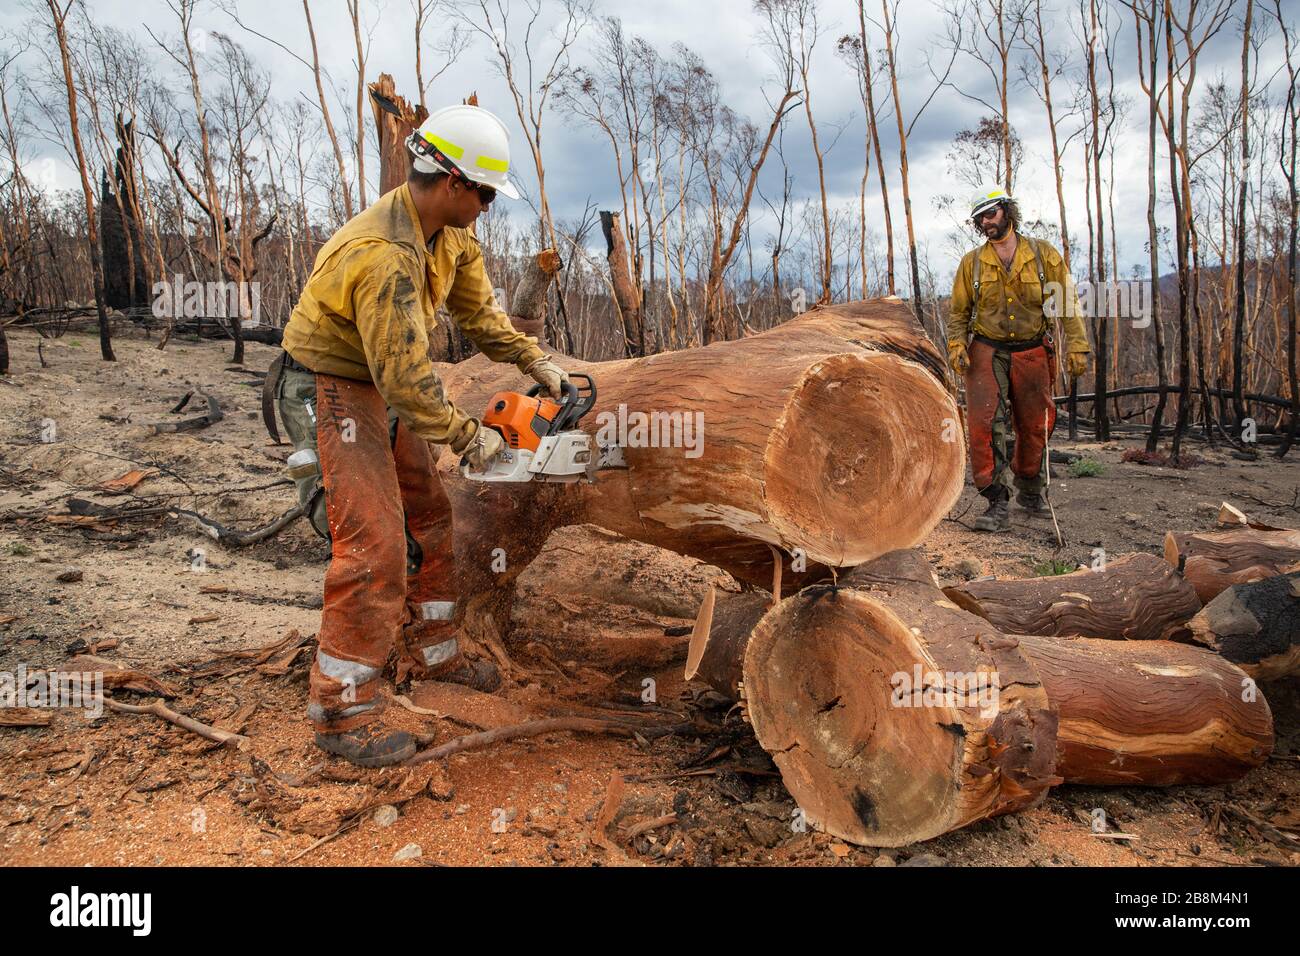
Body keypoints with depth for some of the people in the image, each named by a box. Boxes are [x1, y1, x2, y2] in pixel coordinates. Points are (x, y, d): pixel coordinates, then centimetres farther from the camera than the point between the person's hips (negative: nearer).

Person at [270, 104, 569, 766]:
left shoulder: (449, 232, -2)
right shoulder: (384, 257, -32)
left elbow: (477, 308, 9)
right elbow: (405, 374, -30)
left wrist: (537, 363, 2)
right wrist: (467, 438, -20)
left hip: (379, 389, 10)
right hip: (329, 394, -10)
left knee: (428, 518, 15)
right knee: (374, 543, -15)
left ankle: (428, 653, 30)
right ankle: (341, 712, -4)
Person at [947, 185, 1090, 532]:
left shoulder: (1044, 255, 1)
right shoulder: (972, 262, 3)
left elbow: (1067, 302, 1)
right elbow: (959, 310, 9)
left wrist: (1077, 347, -6)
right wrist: (956, 344, -7)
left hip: (1032, 354, 1)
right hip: (987, 354, -1)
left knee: (1034, 427, 11)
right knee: (984, 425, -17)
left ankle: (1030, 490, 34)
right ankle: (998, 504, -16)